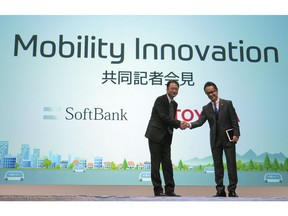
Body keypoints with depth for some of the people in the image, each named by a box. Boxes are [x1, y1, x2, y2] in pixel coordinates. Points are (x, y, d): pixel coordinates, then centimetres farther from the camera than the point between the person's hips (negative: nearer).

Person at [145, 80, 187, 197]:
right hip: (156, 135, -7)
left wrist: (180, 125, -4)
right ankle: (158, 190, 5)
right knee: (156, 163, -1)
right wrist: (178, 123, -17)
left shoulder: (174, 104, 15)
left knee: (167, 163, 5)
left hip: (166, 138, 7)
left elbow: (170, 120, 16)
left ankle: (170, 190, 9)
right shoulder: (160, 100, -9)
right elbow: (163, 117, -18)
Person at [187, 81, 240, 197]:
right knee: (217, 165, 6)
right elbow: (200, 121, -5)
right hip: (215, 140, 3)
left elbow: (234, 120, -2)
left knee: (231, 164, -1)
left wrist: (236, 134, -12)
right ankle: (220, 190, 12)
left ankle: (232, 190, 7)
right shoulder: (206, 108, 8)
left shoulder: (227, 104, 0)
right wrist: (190, 124, -23)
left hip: (228, 139, -3)